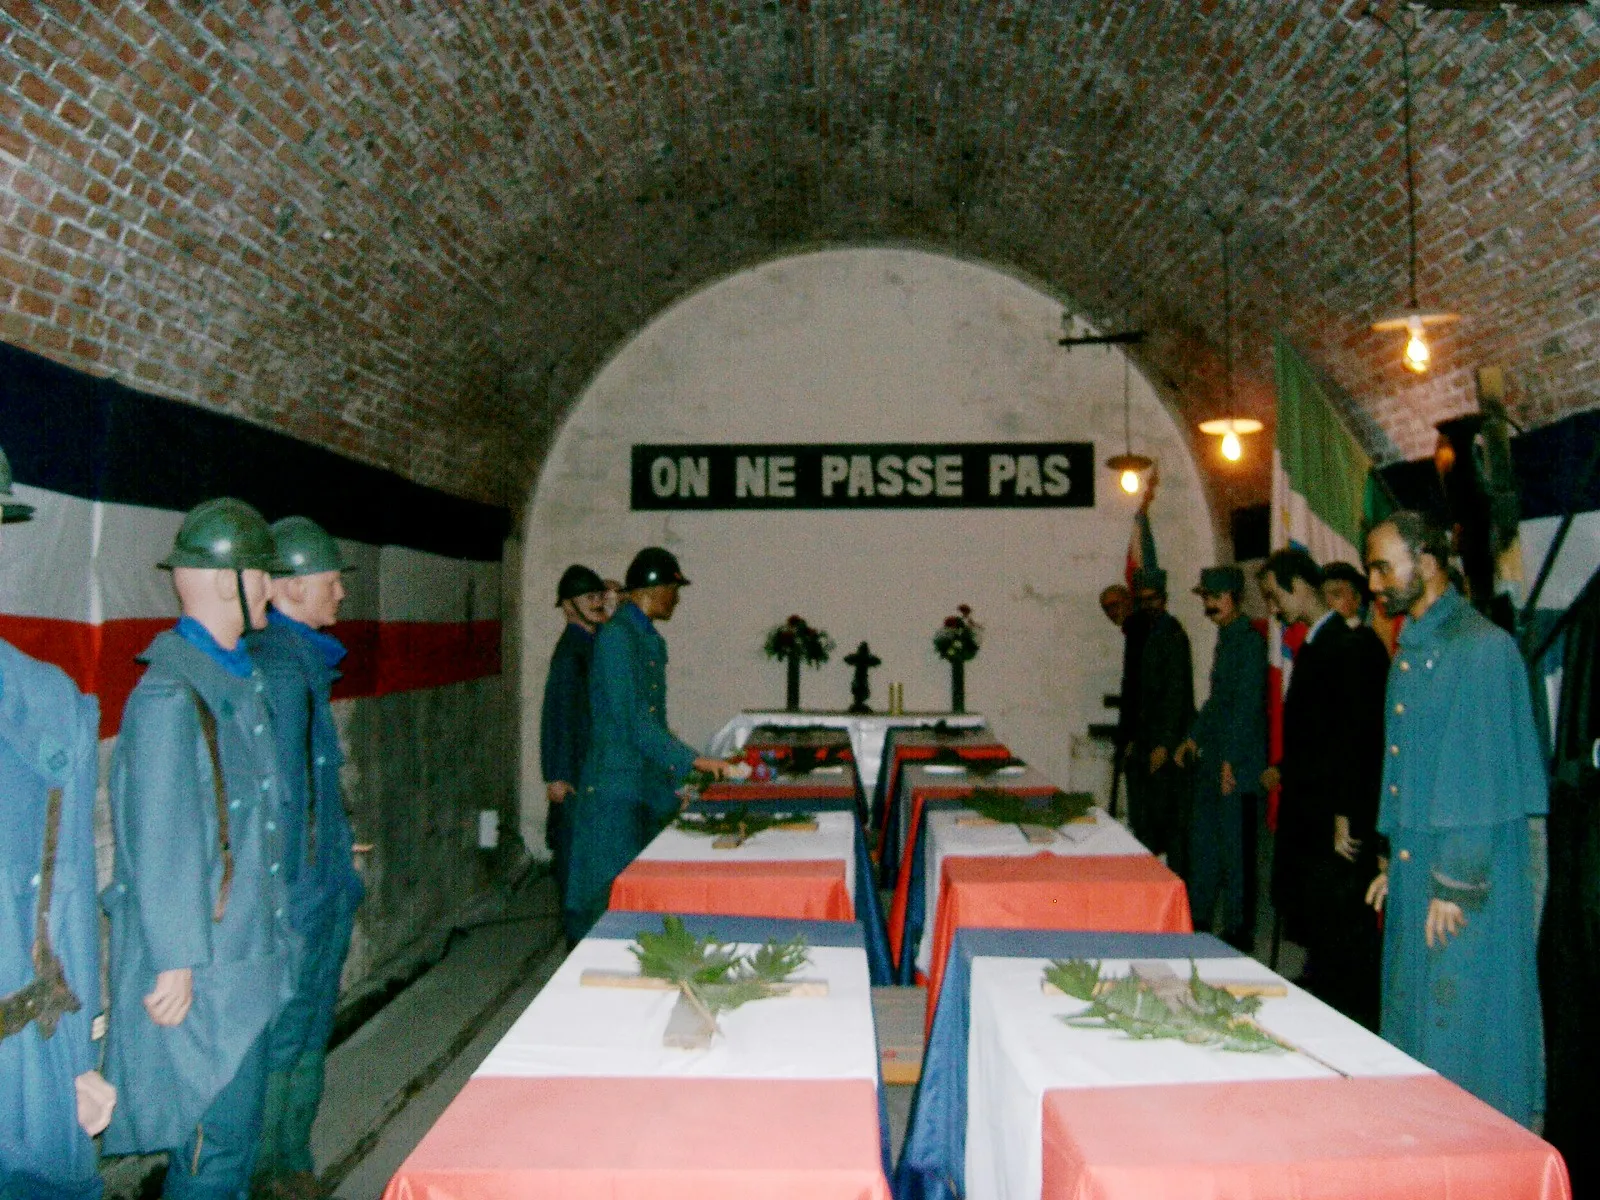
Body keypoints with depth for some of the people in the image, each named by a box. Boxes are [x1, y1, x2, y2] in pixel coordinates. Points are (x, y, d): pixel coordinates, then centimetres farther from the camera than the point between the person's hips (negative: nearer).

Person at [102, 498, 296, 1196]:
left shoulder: (240, 680, 9)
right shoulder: (170, 695, -19)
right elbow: (159, 846, -20)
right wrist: (176, 963, -18)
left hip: (247, 959, 9)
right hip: (201, 977, -9)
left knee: (233, 1138, 19)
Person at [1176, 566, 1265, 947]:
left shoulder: (1250, 641, -13)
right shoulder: (1226, 638, 15)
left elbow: (1247, 704, -17)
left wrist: (1230, 760, -18)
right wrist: (1194, 737, 18)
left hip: (1237, 763, -9)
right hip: (1211, 758, 9)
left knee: (1233, 845, -1)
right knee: (1202, 839, 14)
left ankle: (1237, 929, 9)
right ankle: (1198, 920, 24)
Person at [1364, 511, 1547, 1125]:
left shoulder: (1482, 647, -15)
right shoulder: (1410, 649, 12)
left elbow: (1486, 777, -18)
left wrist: (1456, 885, -18)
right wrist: (1392, 862, 14)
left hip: (1466, 877, -9)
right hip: (1414, 866, 9)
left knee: (1463, 1026, 2)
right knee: (1413, 1016, 15)